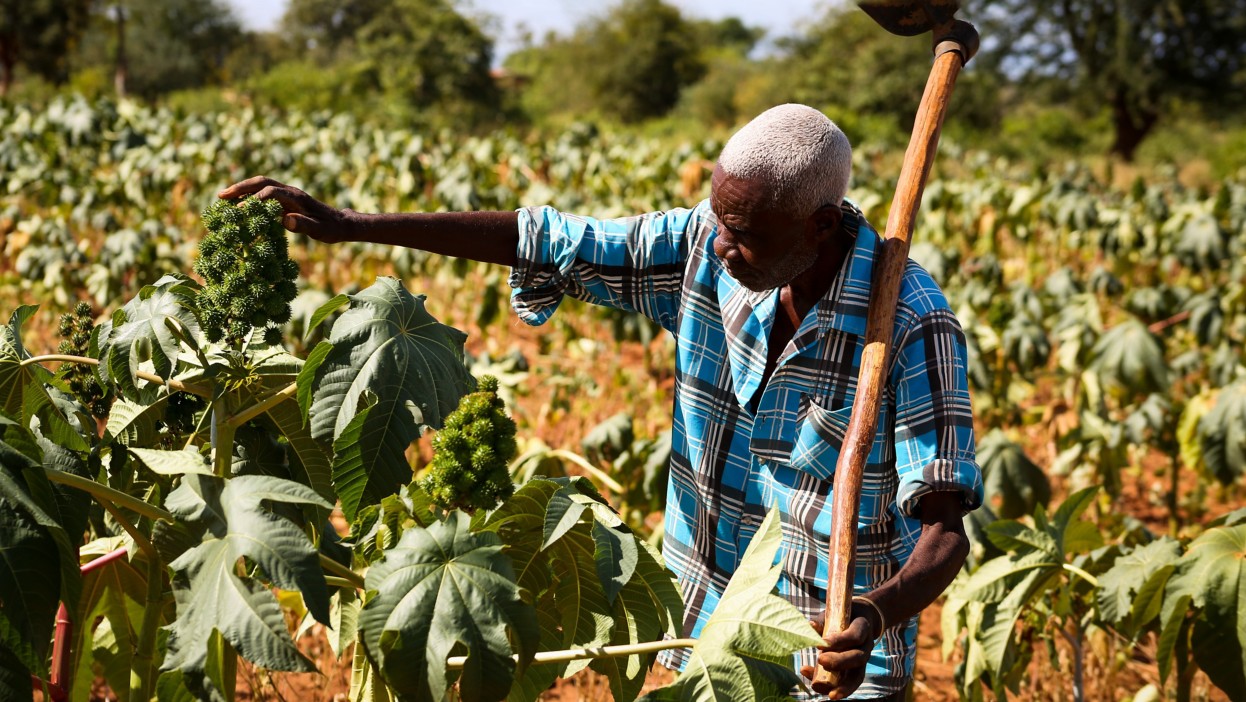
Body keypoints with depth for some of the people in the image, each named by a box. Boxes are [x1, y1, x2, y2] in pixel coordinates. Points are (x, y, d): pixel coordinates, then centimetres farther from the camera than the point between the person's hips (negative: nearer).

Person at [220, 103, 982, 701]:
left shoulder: (914, 325, -23)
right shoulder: (700, 249, -9)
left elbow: (944, 531, -25)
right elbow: (546, 243, -4)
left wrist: (878, 613, -47)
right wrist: (351, 224, -7)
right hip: (713, 632, 5)